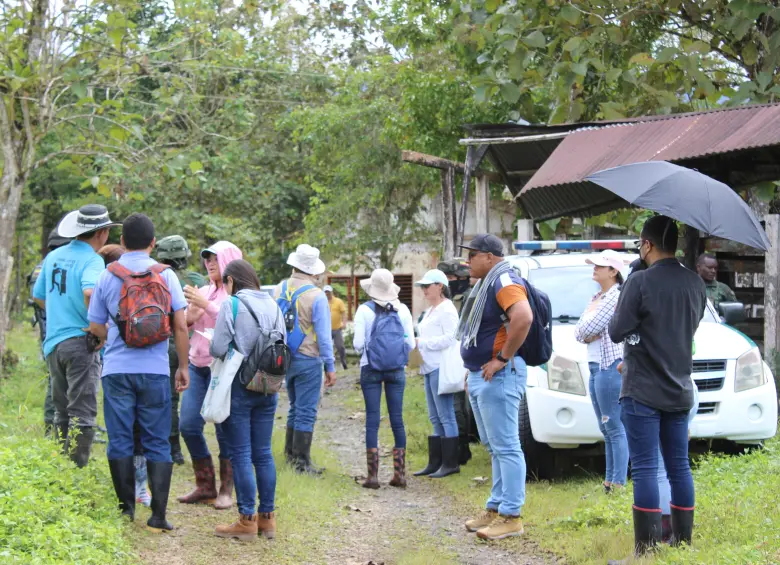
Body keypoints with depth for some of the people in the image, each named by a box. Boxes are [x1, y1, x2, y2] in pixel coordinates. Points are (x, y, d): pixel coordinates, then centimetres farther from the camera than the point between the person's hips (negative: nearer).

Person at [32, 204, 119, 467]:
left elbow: (38, 296, 19)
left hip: (53, 343, 7)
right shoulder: (91, 260, -12)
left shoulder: (53, 256, 11)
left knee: (62, 413, 16)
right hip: (81, 342, -7)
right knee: (82, 415, -5)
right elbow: (90, 292, -31)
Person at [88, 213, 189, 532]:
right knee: (157, 444, 4)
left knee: (120, 442, 8)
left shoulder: (107, 276, 3)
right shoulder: (166, 275, 1)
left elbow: (96, 328, 9)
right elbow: (181, 326, -2)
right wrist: (184, 367, 7)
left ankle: (126, 509, 11)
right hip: (155, 370, 0)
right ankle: (158, 515, -1)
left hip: (117, 370, 0)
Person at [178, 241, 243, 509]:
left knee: (224, 428, -3)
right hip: (197, 365, 6)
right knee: (188, 425, 2)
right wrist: (190, 310, -9)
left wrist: (206, 305, -23)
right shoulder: (203, 291, 15)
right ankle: (205, 487, 14)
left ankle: (226, 490, 8)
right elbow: (184, 324, 12)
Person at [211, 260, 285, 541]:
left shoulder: (231, 305, -10)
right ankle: (267, 517, 17)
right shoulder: (271, 304, 5)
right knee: (263, 453, 12)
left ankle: (247, 520, 2)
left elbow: (218, 349, -14)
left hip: (239, 386, -5)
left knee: (241, 454, 0)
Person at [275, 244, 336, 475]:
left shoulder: (280, 290, 2)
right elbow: (323, 335, -14)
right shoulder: (316, 296, -15)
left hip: (286, 358, 6)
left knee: (295, 407, 21)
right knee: (306, 412, -1)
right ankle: (302, 461, 1)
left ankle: (290, 453, 28)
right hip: (308, 360, -6)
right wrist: (330, 367, -7)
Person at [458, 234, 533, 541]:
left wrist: (502, 359, -26)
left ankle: (510, 516, -8)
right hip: (479, 376, 11)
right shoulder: (485, 285, 18)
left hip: (497, 376, -11)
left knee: (505, 447, -9)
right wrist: (473, 370, 18)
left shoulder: (505, 282, -15)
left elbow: (523, 318, -32)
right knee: (494, 447, 15)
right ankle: (495, 508, 21)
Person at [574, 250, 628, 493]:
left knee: (615, 428, -10)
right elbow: (579, 331, 13)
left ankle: (618, 483, -11)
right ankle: (610, 481, 15)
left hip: (611, 366, -10)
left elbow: (589, 328, -15)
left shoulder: (616, 296, -11)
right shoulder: (598, 297, 18)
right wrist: (587, 335, -5)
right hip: (596, 365, 10)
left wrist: (587, 332, 5)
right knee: (606, 429, 11)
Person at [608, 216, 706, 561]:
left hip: (643, 392, -6)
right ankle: (683, 543, 15)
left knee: (644, 468, -5)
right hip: (680, 390, 6)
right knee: (679, 467, 11)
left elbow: (617, 332, -12)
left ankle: (647, 548, -6)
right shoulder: (695, 284, 6)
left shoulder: (640, 282, -15)